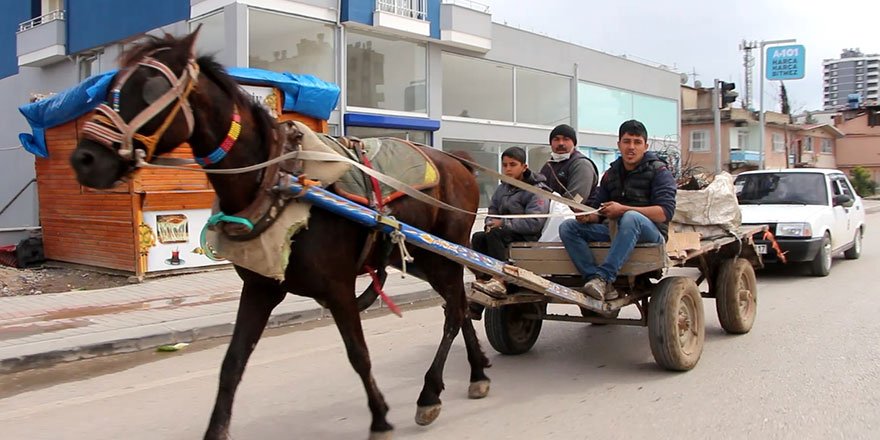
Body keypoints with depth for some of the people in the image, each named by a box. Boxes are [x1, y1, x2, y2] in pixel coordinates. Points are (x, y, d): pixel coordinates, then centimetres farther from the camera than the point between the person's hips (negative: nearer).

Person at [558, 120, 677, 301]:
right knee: (567, 227, -14)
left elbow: (665, 212, -14)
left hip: (650, 231, -5)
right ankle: (599, 282, -31)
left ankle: (603, 276, -42)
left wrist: (623, 209, -22)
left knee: (631, 218, -40)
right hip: (615, 230, 6)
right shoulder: (611, 174, 17)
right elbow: (597, 212, 12)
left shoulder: (659, 171, 1)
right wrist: (587, 216, -14)